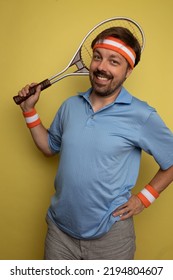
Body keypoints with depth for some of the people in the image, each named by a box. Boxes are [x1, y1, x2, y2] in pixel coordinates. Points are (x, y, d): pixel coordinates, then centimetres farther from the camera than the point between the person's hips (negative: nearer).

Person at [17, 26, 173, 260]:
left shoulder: (142, 116, -13)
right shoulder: (70, 106, 1)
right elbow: (49, 147, 13)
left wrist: (144, 198, -8)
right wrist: (29, 110, 7)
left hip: (110, 236, -3)